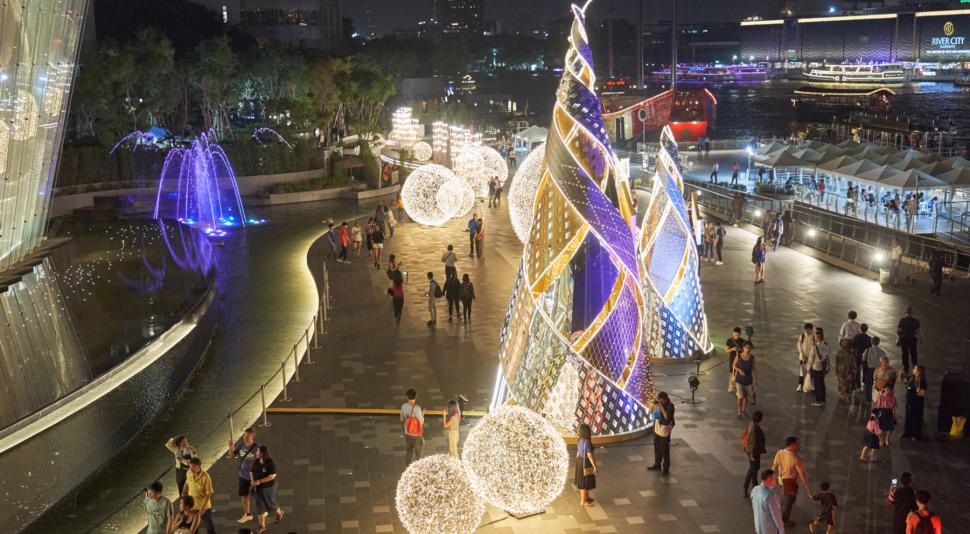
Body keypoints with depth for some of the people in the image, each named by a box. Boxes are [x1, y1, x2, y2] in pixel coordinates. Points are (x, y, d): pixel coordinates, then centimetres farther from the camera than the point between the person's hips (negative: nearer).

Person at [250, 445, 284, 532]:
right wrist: (253, 482, -11)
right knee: (259, 506, 3)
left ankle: (279, 513, 45)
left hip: (269, 487, -5)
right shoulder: (256, 462, -6)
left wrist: (259, 481, -27)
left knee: (270, 504, 13)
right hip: (258, 488, 5)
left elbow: (272, 476, -26)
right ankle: (262, 526, 11)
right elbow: (251, 472, 6)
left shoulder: (270, 463, -23)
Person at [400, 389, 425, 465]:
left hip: (407, 433, 5)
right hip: (416, 435, -5)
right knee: (417, 454, 12)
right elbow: (421, 422, -20)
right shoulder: (417, 408, -27)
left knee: (408, 452, 20)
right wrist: (422, 414, -4)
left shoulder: (403, 406, -8)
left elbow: (402, 419, 6)